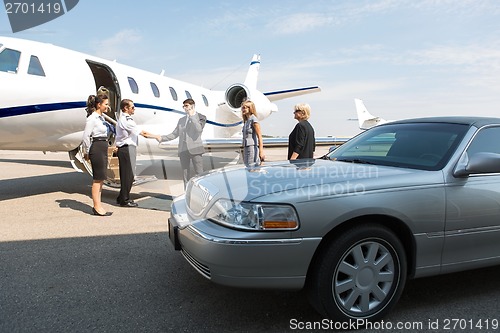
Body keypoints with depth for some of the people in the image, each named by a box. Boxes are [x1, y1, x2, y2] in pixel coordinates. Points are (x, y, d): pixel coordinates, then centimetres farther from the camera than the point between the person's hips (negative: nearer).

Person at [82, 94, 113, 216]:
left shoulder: (101, 118, 15)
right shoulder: (92, 118, -12)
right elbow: (86, 136, -14)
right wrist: (87, 152, -6)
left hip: (103, 149, 9)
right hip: (96, 148, -9)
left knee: (101, 178, 12)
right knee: (98, 179, -3)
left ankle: (98, 205, 20)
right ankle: (97, 207, 4)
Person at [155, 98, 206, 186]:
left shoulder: (201, 117, 4)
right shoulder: (181, 120, 18)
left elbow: (199, 129, -14)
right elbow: (174, 134, 15)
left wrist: (192, 116, -9)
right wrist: (162, 138, 2)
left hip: (195, 149, -5)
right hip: (183, 150, 5)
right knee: (186, 176, 8)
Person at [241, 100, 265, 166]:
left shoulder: (253, 119, -8)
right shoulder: (246, 121, 16)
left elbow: (259, 136, -13)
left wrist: (261, 151, -19)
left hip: (253, 147, -8)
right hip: (246, 148, 9)